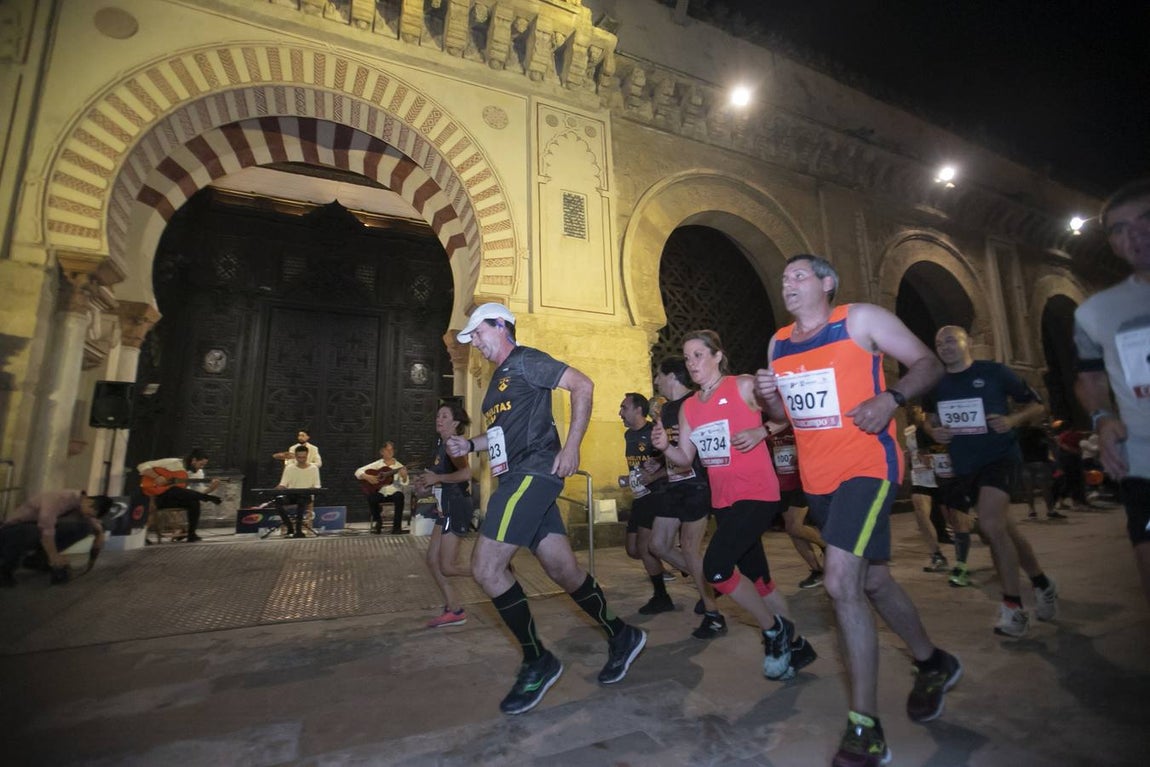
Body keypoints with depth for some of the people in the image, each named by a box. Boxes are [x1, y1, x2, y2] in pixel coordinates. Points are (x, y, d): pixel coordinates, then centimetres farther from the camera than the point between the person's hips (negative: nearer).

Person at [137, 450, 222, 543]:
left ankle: (191, 535, -22)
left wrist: (211, 487, -22)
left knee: (194, 502, -27)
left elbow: (199, 491, -2)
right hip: (161, 497, -4)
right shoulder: (173, 463, -10)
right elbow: (142, 466, -10)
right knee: (176, 491, -35)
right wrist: (157, 477, -25)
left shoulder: (198, 472, 6)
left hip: (178, 498, 4)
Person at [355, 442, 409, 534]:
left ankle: (396, 527, -27)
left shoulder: (398, 466, 3)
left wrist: (404, 476, -31)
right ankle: (377, 522, -4)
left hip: (394, 493, -1)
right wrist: (367, 477, -15)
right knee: (371, 497, -31)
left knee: (399, 496, -35)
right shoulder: (377, 464, 6)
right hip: (381, 493, 1)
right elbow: (358, 472, 4)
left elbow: (404, 483, -9)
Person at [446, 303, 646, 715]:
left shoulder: (525, 361, -3)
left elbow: (583, 385, -13)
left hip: (533, 474, -9)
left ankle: (537, 661, 4)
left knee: (486, 566, -11)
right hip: (519, 480, 9)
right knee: (564, 571, 9)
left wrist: (571, 447, -17)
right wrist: (470, 444, 15)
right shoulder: (499, 378, 23)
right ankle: (621, 636, 24)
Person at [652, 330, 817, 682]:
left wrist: (760, 432, -21)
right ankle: (795, 644, 37)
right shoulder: (688, 407, 8)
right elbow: (686, 458, 6)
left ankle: (774, 630, 9)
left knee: (716, 567, -17)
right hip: (723, 500, 7)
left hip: (757, 494, -7)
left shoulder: (744, 386, -8)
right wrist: (665, 446, -14)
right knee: (756, 577, 16)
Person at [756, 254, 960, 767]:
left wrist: (890, 399, -19)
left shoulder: (860, 319, -4)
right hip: (816, 478, 7)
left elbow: (928, 364, -1)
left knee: (841, 582, -17)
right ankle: (932, 663, 46)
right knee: (871, 579, 20)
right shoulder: (779, 343, 11)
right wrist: (768, 396, -4)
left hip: (866, 466, -6)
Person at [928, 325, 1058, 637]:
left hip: (1000, 457, -5)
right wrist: (934, 432, -2)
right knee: (1004, 530, 14)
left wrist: (1013, 419, -18)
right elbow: (933, 419, 20)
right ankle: (1042, 583, 38)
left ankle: (1013, 607, -6)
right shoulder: (938, 385, 7)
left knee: (990, 524, -21)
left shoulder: (994, 372, -5)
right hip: (964, 466, 5)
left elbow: (1038, 406, 1)